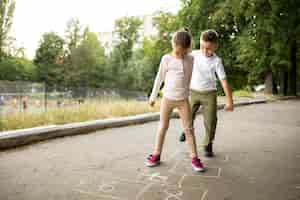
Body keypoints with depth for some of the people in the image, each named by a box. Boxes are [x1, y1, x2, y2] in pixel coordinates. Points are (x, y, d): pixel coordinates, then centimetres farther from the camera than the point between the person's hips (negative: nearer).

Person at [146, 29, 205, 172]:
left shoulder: (191, 59, 2)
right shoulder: (166, 59, -4)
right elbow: (159, 78, 2)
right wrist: (153, 96, 5)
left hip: (183, 100, 1)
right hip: (167, 98, -1)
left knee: (188, 128, 1)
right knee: (162, 127, 9)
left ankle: (194, 158, 10)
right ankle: (156, 155, 20)